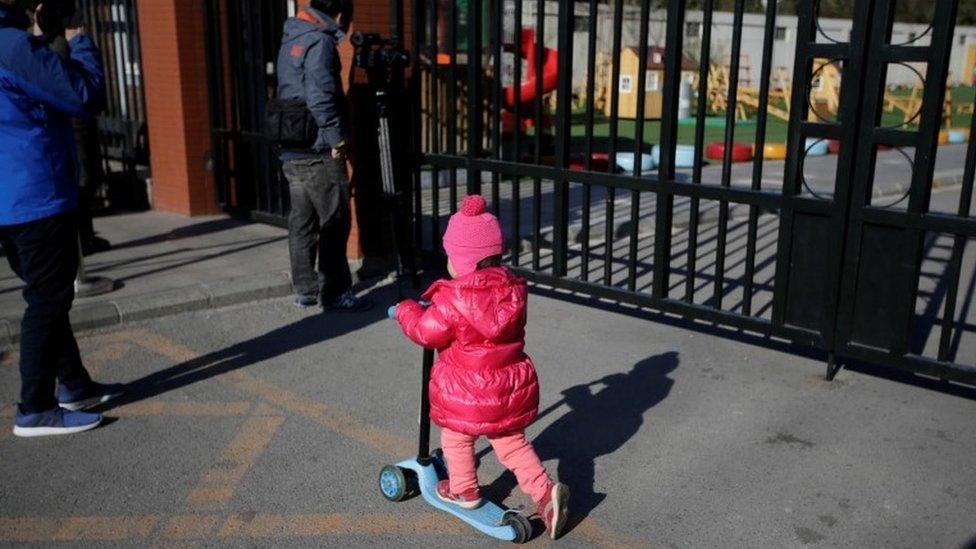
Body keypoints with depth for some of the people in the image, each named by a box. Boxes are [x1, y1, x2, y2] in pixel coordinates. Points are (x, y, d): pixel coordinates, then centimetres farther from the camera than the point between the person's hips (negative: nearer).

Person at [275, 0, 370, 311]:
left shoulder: (290, 40, 18)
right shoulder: (320, 41, -11)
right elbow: (321, 97, -21)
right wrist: (336, 139, -14)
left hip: (291, 151, 9)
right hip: (319, 152, -9)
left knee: (301, 223, 12)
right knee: (334, 223, -2)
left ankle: (305, 291, 19)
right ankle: (334, 292, 2)